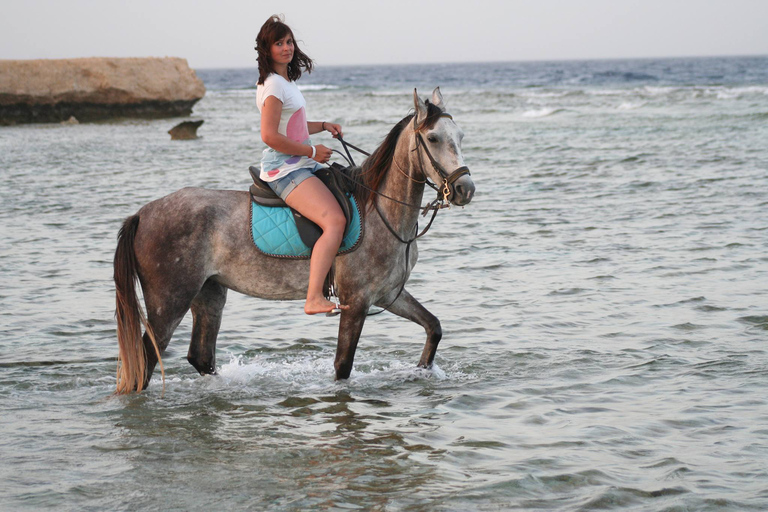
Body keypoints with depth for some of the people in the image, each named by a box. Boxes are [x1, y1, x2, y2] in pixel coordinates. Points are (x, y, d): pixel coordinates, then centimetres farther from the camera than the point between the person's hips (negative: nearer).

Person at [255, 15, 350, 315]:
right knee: (335, 221, -27)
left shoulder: (286, 81, 17)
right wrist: (312, 151, -14)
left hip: (300, 166, 11)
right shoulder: (273, 85, -14)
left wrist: (323, 126, 15)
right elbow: (270, 136, -23)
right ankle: (314, 299, -39)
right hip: (285, 170, -11)